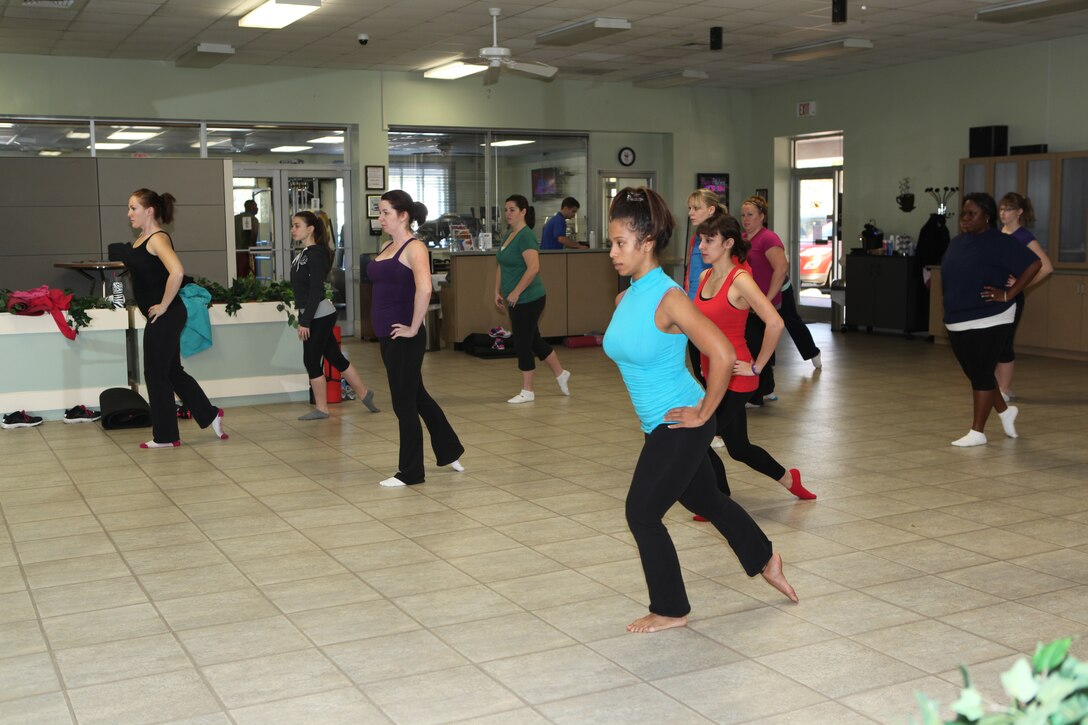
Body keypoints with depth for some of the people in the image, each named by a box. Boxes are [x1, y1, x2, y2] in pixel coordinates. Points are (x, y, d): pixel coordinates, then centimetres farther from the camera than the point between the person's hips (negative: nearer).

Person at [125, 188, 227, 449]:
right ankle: (210, 415, 25)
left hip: (165, 317, -9)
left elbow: (177, 272, -32)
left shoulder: (157, 239, -16)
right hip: (160, 319, 9)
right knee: (172, 372, 15)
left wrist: (163, 306, -25)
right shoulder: (141, 239, 12)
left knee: (156, 374, 0)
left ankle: (165, 436, 11)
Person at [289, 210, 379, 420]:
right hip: (317, 316, 9)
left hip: (320, 316, -9)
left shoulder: (316, 254, -16)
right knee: (335, 357, 14)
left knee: (311, 361, -2)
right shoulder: (304, 254, 11)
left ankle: (321, 408, 9)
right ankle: (364, 393, 24)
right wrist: (303, 319, 16)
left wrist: (305, 321, -21)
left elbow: (316, 291, -20)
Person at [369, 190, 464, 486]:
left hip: (405, 338, -9)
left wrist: (413, 328, -24)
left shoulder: (414, 248, -14)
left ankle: (410, 472, 13)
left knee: (404, 403, 1)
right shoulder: (387, 247, 12)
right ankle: (450, 450, 35)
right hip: (387, 336, 9)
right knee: (416, 395, 19)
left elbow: (424, 289, -30)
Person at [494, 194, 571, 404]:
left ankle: (527, 392, 9)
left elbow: (534, 268, -25)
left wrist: (516, 292, -22)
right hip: (516, 300, 9)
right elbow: (501, 266, 19)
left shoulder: (526, 236, -16)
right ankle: (561, 373, 32)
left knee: (522, 343, -2)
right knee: (533, 340, 17)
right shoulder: (509, 235, 11)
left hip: (528, 299, -9)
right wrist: (498, 291, 12)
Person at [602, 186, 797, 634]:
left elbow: (722, 355, -28)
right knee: (705, 500, 22)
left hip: (679, 425, -8)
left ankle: (670, 611, 16)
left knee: (642, 513, -2)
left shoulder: (669, 299, -21)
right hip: (659, 426, 8)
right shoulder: (624, 299, 3)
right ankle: (766, 560, 43)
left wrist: (703, 413, -20)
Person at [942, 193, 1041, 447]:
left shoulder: (1000, 242, -11)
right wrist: (949, 301, 11)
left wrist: (1008, 295, -16)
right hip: (957, 322, 8)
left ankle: (977, 432, 7)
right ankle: (1005, 411, 38)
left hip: (988, 322, -8)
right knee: (974, 374, 16)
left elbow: (1034, 264, -16)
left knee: (981, 375, -1)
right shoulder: (957, 242, 12)